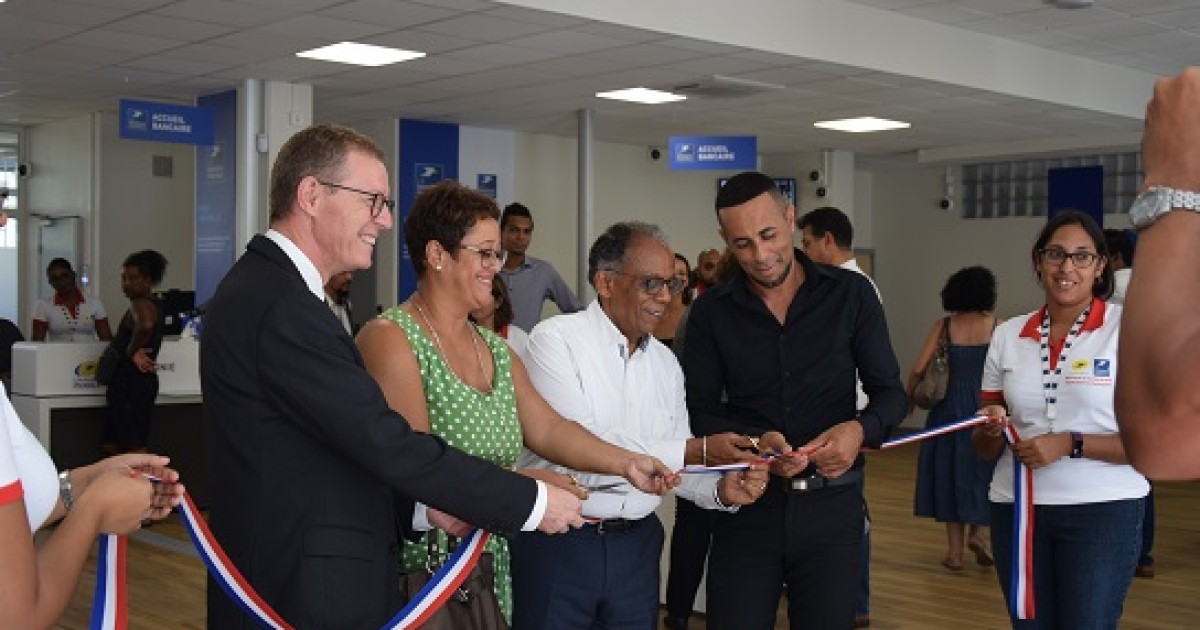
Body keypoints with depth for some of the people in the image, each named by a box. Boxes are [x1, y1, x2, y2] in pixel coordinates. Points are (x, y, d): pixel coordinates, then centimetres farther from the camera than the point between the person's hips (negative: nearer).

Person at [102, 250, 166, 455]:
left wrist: (131, 352, -23)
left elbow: (145, 325, -38)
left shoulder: (141, 304, -15)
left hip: (133, 383, -11)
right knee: (112, 446, 17)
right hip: (129, 382, 11)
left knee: (134, 447, -10)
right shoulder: (150, 304, 16)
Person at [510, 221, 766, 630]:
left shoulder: (666, 362, 10)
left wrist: (721, 490, -13)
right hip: (556, 541, -5)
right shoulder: (556, 339, -10)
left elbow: (674, 466, 9)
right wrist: (698, 451, -22)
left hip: (637, 545, 6)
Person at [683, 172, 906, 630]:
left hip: (832, 505, 0)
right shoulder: (711, 311, 1)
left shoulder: (851, 294, -1)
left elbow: (890, 393, 3)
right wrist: (755, 441, -19)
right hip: (747, 504, 0)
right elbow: (699, 412, 0)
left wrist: (861, 429, -19)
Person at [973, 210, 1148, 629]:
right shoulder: (1008, 335, 6)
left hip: (1103, 511, -4)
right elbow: (985, 449, 12)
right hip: (1015, 508, 4)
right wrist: (992, 429, -11)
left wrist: (1072, 444, -20)